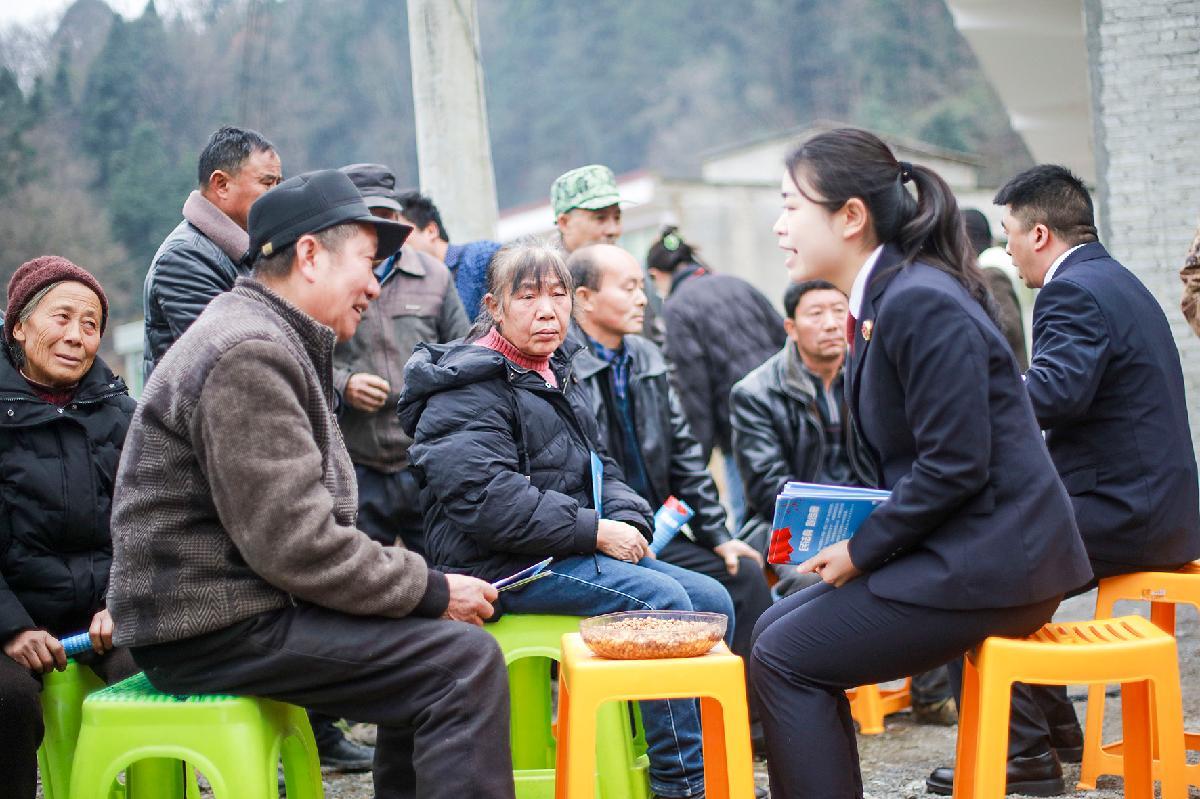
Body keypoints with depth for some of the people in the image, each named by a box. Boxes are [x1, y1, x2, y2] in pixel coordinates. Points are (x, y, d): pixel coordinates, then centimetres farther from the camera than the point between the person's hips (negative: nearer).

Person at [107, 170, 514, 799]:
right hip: (213, 629, -11)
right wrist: (432, 591, -13)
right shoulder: (249, 352, -18)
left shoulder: (276, 342, 16)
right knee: (467, 663, -18)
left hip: (241, 600, 11)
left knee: (429, 645, 20)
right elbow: (295, 546, -23)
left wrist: (424, 585, 6)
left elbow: (297, 522, 17)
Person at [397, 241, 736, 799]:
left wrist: (628, 520, -1)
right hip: (503, 566, -9)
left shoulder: (556, 376, 18)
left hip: (571, 552, 9)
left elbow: (598, 469, 22)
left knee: (711, 600, -2)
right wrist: (594, 530, -21)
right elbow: (485, 498, -24)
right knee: (662, 599, -25)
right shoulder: (469, 387, -12)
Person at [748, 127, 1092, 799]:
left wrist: (862, 550, -13)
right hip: (953, 548, 9)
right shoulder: (887, 297, 12)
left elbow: (956, 466, -22)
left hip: (989, 561, -9)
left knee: (784, 659, -10)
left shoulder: (922, 303, -19)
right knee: (776, 628, 9)